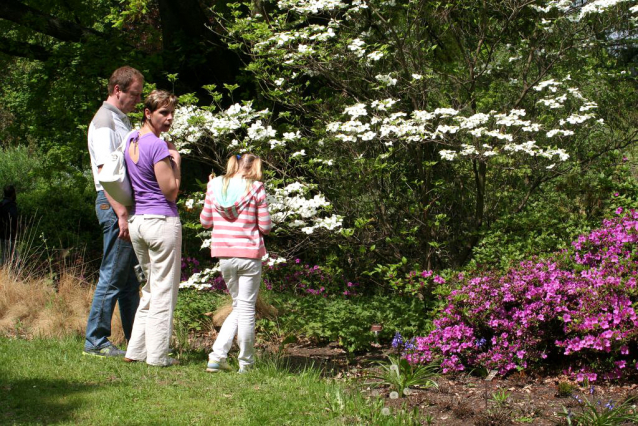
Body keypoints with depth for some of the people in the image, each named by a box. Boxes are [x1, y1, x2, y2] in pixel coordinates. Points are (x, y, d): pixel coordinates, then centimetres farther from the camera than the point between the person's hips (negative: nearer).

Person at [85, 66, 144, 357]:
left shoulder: (123, 120, 19)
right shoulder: (104, 122, -11)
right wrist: (121, 214, -23)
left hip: (128, 203, 10)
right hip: (114, 204, -10)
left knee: (129, 276, 13)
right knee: (113, 276, -6)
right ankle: (95, 341, 0)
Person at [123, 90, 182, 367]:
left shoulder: (131, 141, 11)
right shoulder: (158, 146, -14)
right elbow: (171, 191, -13)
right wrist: (176, 161, -3)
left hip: (136, 220, 8)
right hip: (162, 221, -8)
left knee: (150, 289, 18)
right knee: (164, 291, 0)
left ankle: (136, 350, 17)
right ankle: (157, 355, 4)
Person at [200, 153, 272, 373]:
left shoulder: (216, 185, 3)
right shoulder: (255, 188, -7)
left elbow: (205, 221, 10)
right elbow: (265, 227, -5)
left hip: (224, 255, 4)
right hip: (249, 255, -4)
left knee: (238, 307, 18)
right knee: (246, 308, 6)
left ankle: (217, 356, 8)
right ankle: (245, 364, 11)